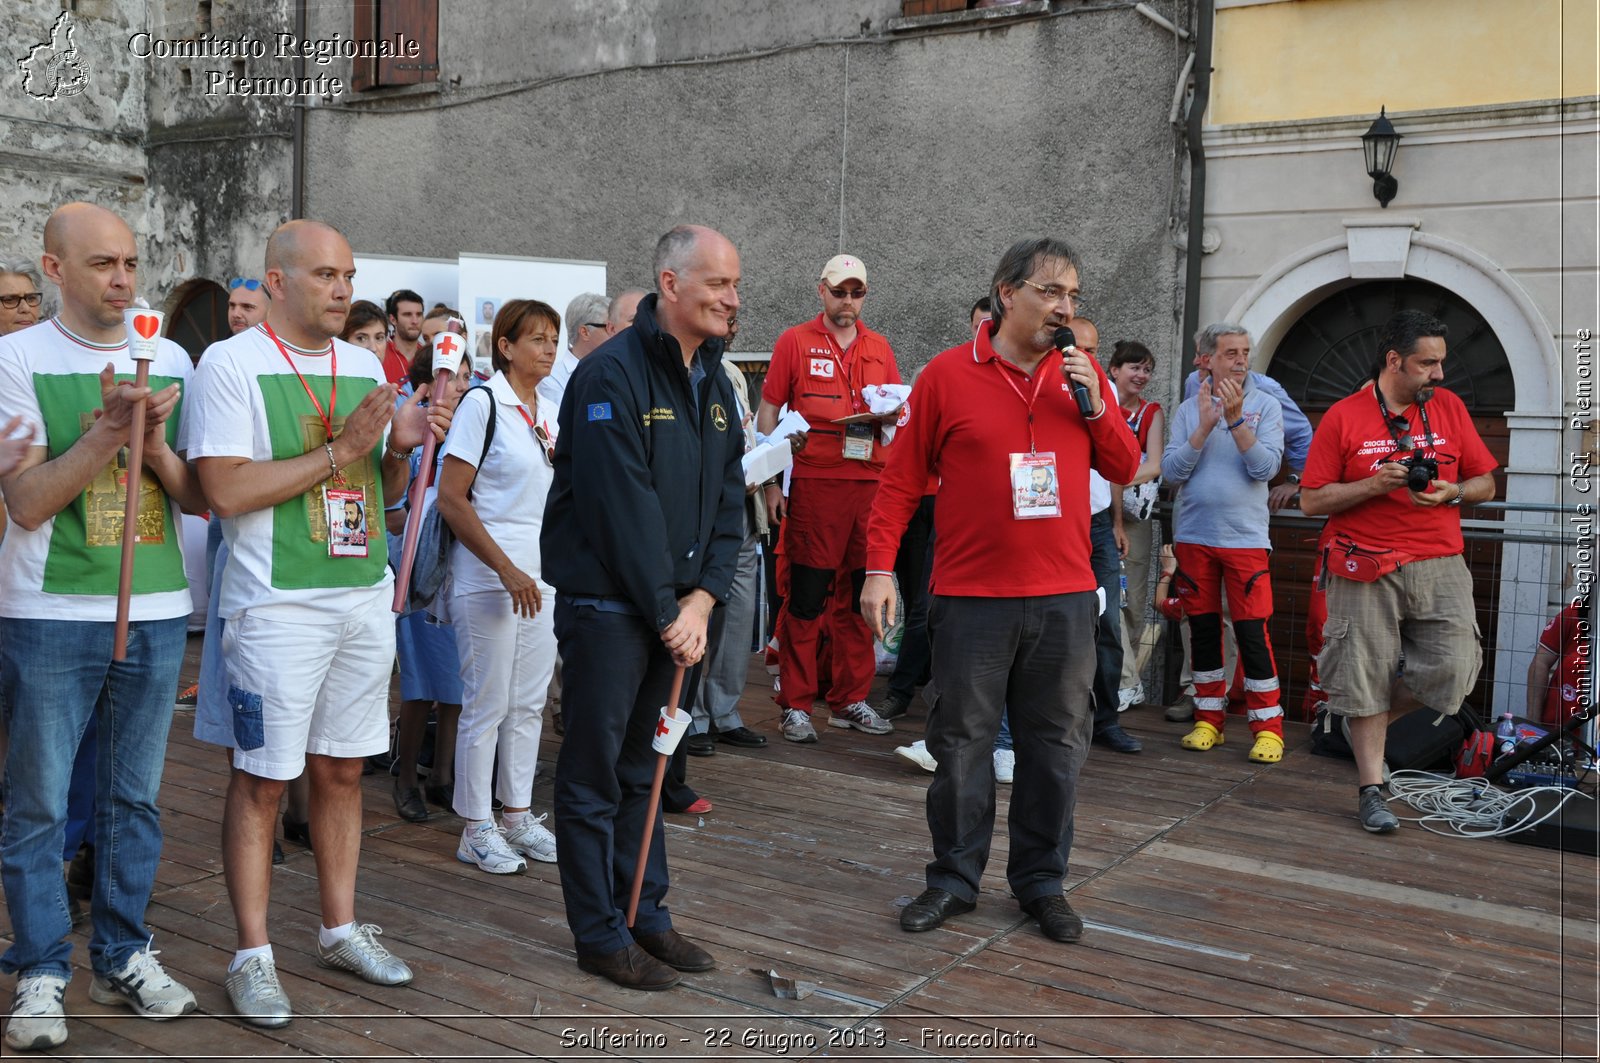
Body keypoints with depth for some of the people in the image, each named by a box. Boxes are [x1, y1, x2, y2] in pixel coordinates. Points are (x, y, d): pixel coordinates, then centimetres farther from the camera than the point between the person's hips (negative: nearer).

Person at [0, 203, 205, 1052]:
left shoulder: (169, 360, 7)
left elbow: (200, 499, 6)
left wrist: (153, 442, -12)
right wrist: (108, 431, -20)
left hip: (156, 610, 3)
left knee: (135, 796, 12)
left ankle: (122, 956, 26)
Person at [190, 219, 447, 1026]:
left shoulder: (366, 367, 12)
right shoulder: (231, 362, -7)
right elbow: (225, 490, -16)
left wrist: (400, 447, -3)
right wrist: (338, 450, -17)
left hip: (366, 597, 6)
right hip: (277, 605, -6)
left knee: (342, 771, 13)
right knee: (261, 780, 1)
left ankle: (341, 930, 26)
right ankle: (252, 956, 12)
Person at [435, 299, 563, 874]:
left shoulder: (550, 411, 11)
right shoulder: (482, 403, -9)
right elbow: (451, 499, -14)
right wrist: (506, 570, -17)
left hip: (541, 575, 7)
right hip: (487, 575, -7)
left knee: (529, 702, 12)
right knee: (487, 705, 0)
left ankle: (518, 815, 25)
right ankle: (476, 830, 12)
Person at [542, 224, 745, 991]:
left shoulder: (713, 381, 10)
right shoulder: (612, 374, -16)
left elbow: (727, 499, 9)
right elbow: (623, 508, -20)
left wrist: (703, 597, -4)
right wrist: (668, 613, -16)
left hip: (674, 609, 8)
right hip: (607, 603, -8)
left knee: (643, 768, 17)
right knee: (595, 774, 3)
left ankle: (646, 914, 29)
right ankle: (601, 934, 15)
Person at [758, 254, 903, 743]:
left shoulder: (879, 348, 15)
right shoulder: (795, 342, 4)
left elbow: (899, 413, 21)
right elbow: (767, 413, 3)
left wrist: (891, 414, -4)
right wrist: (771, 482, -4)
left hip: (870, 483, 4)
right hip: (814, 485, -4)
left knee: (857, 594, 7)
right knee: (806, 595, -3)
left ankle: (850, 700, 17)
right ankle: (796, 704, 6)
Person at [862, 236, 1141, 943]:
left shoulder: (1083, 374, 8)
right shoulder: (948, 374, -2)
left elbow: (1124, 469, 10)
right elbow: (901, 481, 0)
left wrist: (1094, 406, -6)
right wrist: (879, 569, -6)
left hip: (1063, 599, 3)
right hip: (971, 598, -3)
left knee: (1056, 744, 10)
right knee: (962, 744, 7)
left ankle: (1042, 882, 25)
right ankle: (954, 879, 22)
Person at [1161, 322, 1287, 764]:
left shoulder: (1266, 405, 2)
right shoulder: (1188, 410, 6)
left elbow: (1266, 467, -11)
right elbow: (1171, 471, -4)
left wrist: (1236, 419, -18)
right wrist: (1204, 427, -14)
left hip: (1246, 537, -2)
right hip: (1193, 536, 2)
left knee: (1252, 631, -5)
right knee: (1203, 628, 8)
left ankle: (1267, 726, 3)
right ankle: (1209, 719, 19)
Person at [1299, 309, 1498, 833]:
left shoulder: (1449, 407, 10)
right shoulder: (1343, 417, 0)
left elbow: (1485, 483, 14)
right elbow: (1311, 501, -2)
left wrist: (1453, 493, -7)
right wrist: (1376, 484, -14)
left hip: (1440, 565, 3)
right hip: (1366, 572, -2)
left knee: (1453, 677, -9)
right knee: (1367, 681, 0)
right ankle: (1372, 791, 12)